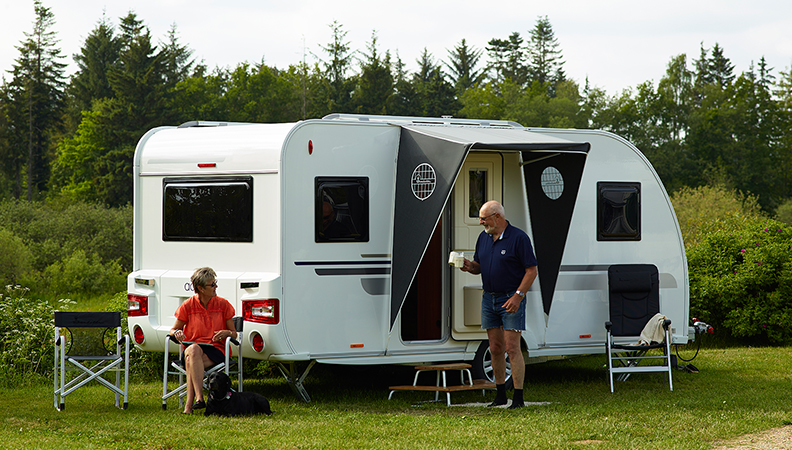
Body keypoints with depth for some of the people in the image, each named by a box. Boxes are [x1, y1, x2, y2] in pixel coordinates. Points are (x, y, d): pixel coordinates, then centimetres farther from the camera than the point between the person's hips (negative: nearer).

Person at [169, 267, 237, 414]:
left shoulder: (223, 304, 6)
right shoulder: (188, 306, 5)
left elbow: (234, 334, 12)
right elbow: (173, 330, 15)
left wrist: (227, 333, -13)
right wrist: (177, 333, -11)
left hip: (216, 350, -1)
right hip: (194, 347, 1)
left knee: (190, 362, -35)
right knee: (193, 350, -39)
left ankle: (189, 405, -42)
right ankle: (199, 398, -50)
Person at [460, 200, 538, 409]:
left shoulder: (519, 238, -11)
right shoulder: (483, 237, 10)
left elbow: (531, 270, -11)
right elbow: (478, 266, 19)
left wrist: (518, 295, -19)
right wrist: (469, 266, -5)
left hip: (511, 299, -7)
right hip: (489, 298, 7)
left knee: (512, 348, -10)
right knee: (495, 349, 8)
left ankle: (518, 397, -8)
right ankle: (500, 394, 16)